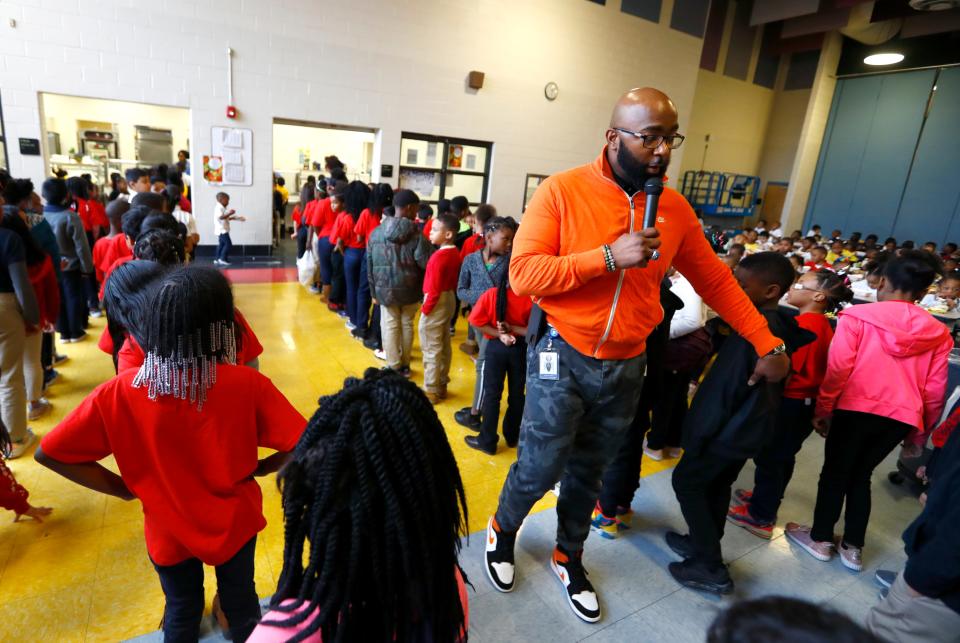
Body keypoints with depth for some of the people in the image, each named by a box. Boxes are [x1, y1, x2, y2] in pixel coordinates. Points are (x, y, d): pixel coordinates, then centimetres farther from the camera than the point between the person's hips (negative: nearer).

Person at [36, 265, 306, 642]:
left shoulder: (120, 393, -22)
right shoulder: (247, 385, -28)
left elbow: (49, 454, -12)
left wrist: (123, 488, -3)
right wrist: (258, 468, -8)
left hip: (168, 530, 1)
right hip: (235, 522, -1)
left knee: (181, 611, 29)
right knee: (241, 603, 26)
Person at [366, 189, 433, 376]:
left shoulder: (376, 233, -1)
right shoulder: (416, 235, -13)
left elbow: (369, 266, 5)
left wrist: (374, 291, 13)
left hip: (385, 289, 1)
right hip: (410, 290, -1)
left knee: (390, 326, 11)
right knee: (407, 324, 15)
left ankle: (393, 367, 15)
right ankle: (405, 365, 27)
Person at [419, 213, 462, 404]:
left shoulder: (439, 256, -21)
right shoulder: (455, 253, 5)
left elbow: (435, 289, -21)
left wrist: (425, 308, -13)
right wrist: (450, 294, 16)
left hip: (437, 302, -9)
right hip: (449, 299, 9)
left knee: (431, 348, 2)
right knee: (444, 345, 17)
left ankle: (431, 390, 11)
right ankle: (441, 385, 28)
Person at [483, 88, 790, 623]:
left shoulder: (675, 208, 2)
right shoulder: (563, 191, -12)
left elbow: (715, 280, 10)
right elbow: (522, 275, -18)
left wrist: (768, 344, 9)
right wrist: (609, 256, -25)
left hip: (627, 366, 4)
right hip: (562, 357, -4)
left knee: (589, 473, 18)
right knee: (540, 468, 4)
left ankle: (570, 557, 44)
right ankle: (503, 532, 38)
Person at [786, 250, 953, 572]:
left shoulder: (857, 316, -6)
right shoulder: (938, 332, 6)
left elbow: (838, 369, -12)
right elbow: (935, 389, 8)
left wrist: (823, 409, -2)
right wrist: (920, 433, 18)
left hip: (856, 408, -4)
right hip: (902, 417, 4)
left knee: (835, 473, 13)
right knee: (861, 475, 20)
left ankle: (821, 539, 25)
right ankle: (853, 546, 27)